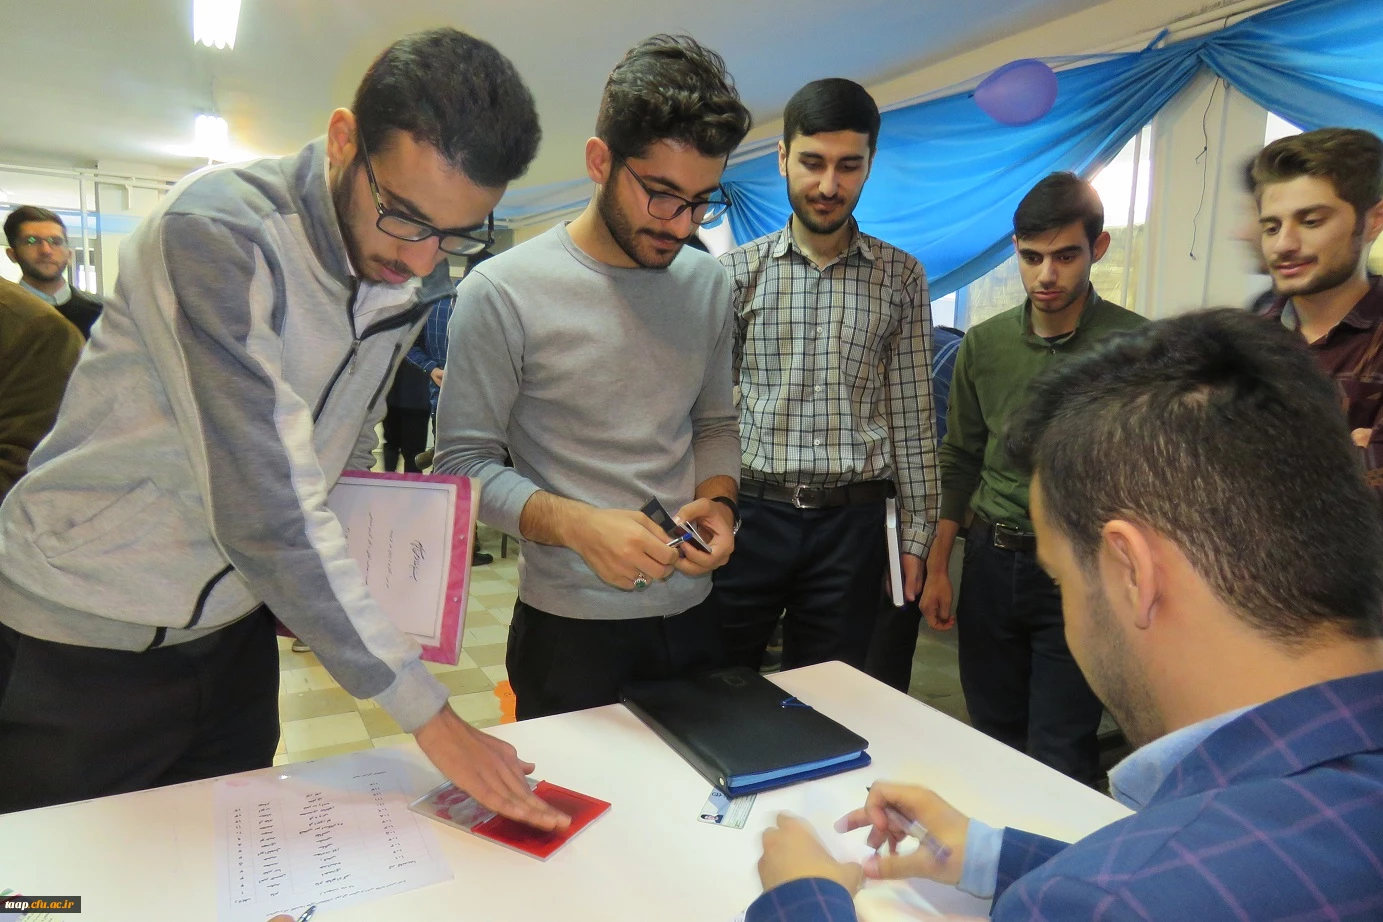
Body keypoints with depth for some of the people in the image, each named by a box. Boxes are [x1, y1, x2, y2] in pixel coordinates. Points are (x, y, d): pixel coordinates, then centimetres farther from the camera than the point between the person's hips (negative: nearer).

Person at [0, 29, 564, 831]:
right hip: (82, 639, -5)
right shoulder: (218, 232, -26)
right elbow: (268, 511, -32)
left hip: (234, 628, 6)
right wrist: (428, 713, -29)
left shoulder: (416, 280, -4)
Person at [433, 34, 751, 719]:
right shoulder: (503, 292, -12)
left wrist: (718, 498, -8)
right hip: (570, 629, -4)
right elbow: (464, 462, -10)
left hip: (693, 614, 5)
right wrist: (577, 525, -26)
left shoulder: (708, 284, 4)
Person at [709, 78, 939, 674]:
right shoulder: (737, 272, 3)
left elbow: (910, 414, 6)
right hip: (748, 513, 0)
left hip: (850, 524, 1)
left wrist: (915, 533, 5)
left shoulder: (900, 278, 5)